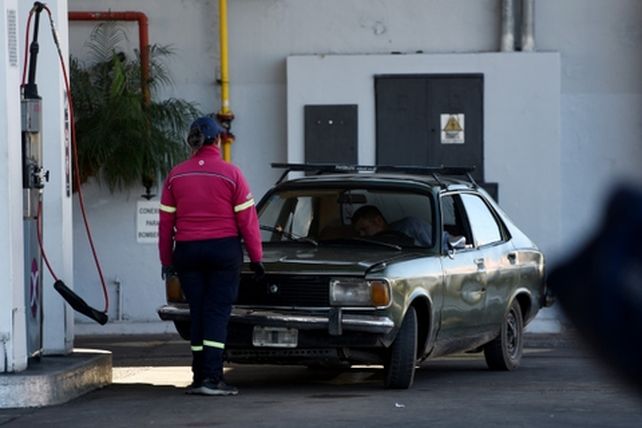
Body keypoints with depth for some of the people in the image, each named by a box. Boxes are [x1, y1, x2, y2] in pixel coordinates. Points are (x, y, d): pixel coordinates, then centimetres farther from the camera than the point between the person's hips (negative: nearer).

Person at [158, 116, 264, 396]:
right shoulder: (230, 174, -5)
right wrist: (256, 257, 2)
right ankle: (212, 378, -10)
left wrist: (167, 259, 12)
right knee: (218, 313, -2)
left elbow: (166, 222, 4)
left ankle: (199, 378, 10)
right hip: (224, 248, -3)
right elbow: (247, 219, -5)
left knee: (197, 313, 10)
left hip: (187, 251, 3)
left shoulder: (176, 176, 3)